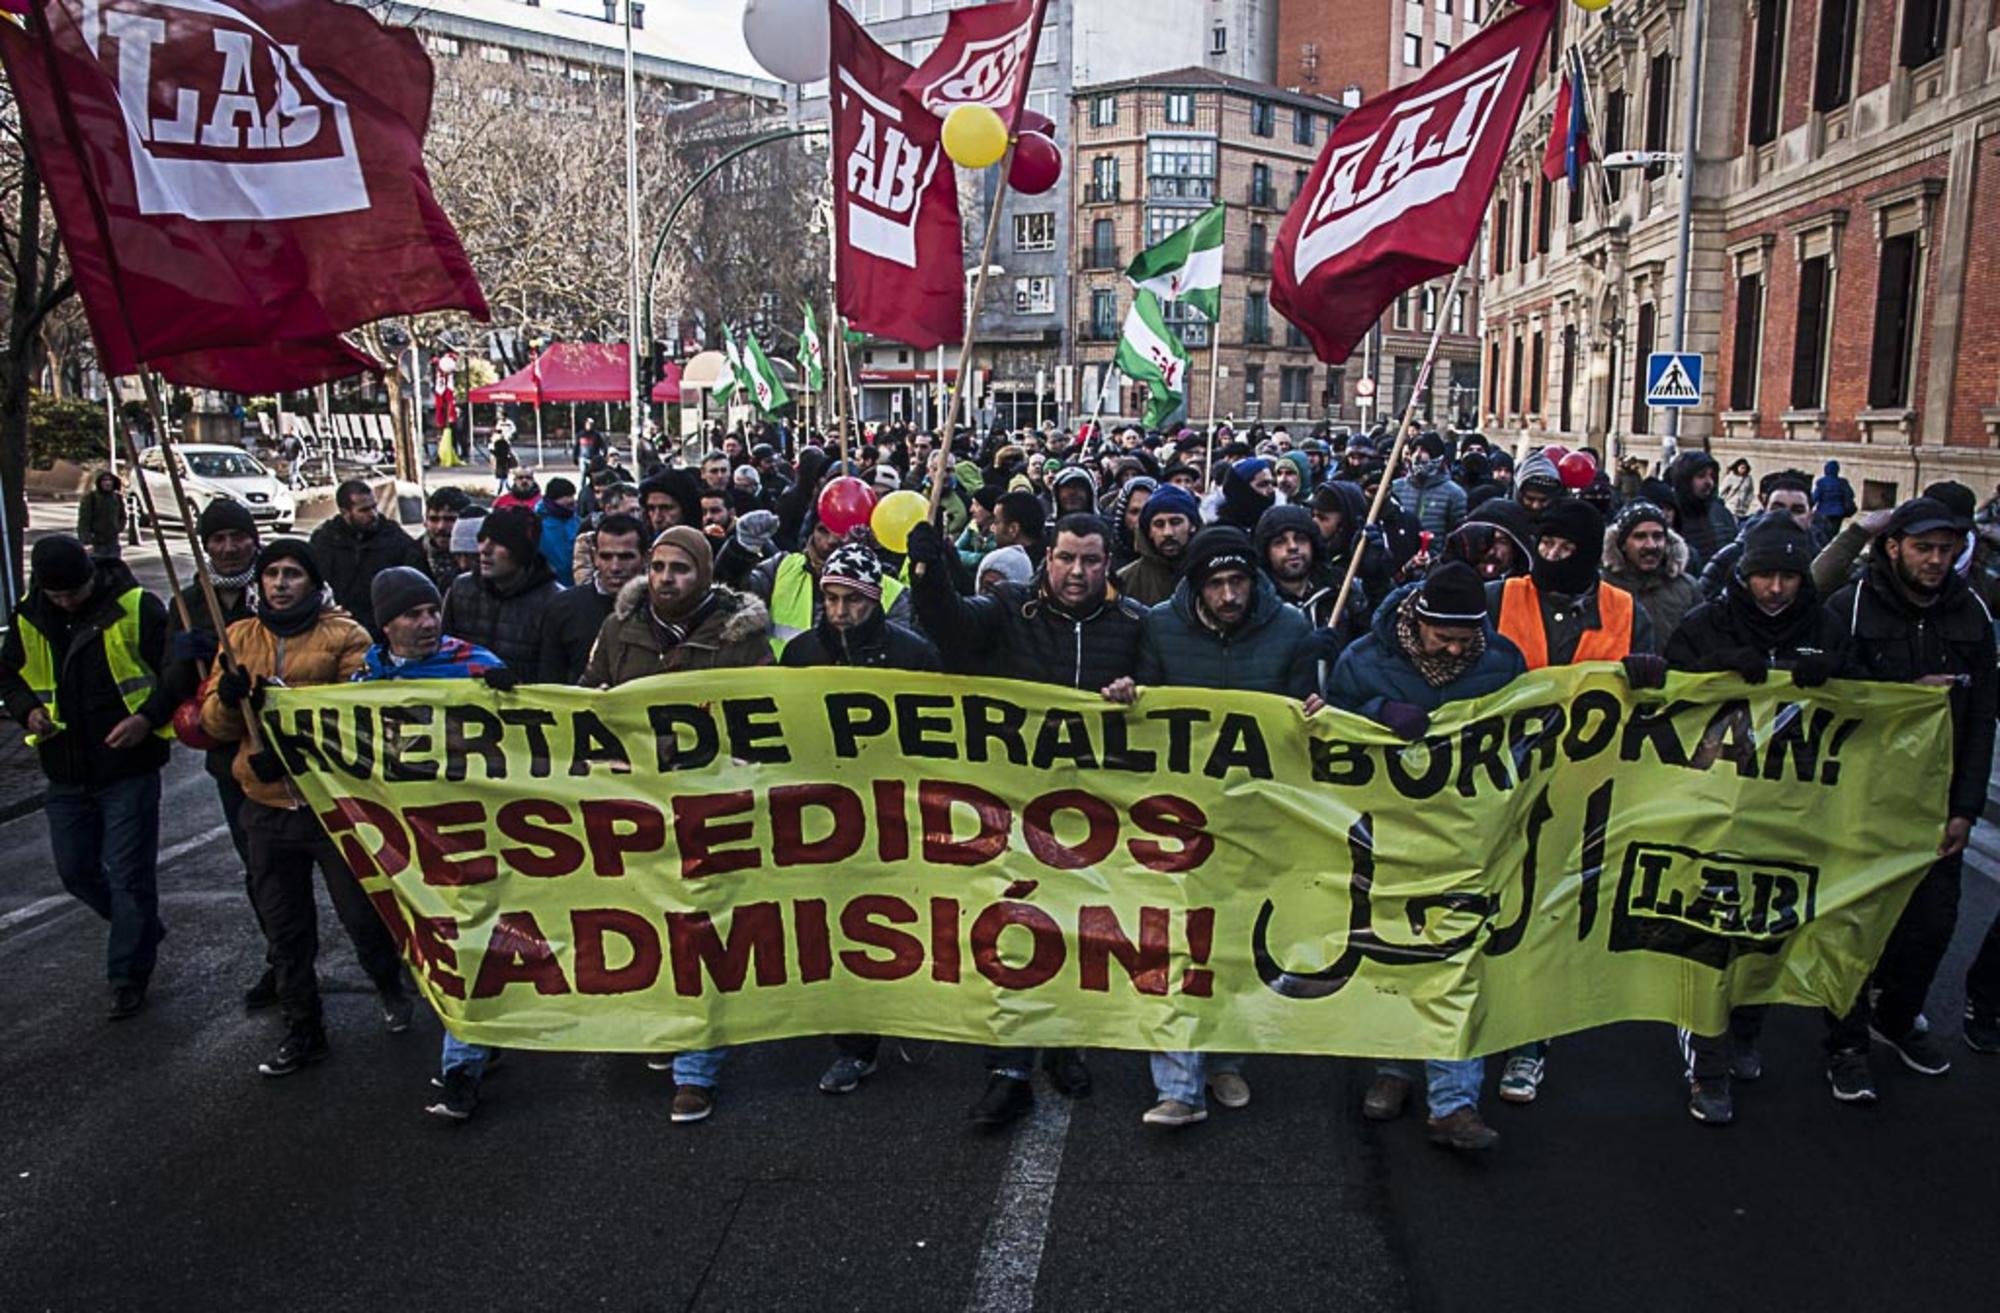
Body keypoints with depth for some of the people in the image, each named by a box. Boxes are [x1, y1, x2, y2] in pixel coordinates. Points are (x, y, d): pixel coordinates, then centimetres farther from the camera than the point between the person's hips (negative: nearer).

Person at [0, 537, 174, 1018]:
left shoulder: (136, 608, -12)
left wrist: (149, 716, -22)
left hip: (129, 767, -6)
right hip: (66, 774, 6)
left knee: (129, 874, 0)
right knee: (75, 871, 14)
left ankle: (129, 975, 14)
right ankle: (142, 931, 38)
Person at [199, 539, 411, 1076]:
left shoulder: (343, 635, -6)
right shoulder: (241, 637, 9)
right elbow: (216, 723, 8)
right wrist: (228, 698, -15)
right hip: (266, 806, 5)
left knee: (362, 912, 5)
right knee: (284, 929, 13)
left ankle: (391, 988, 34)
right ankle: (302, 1030, 29)